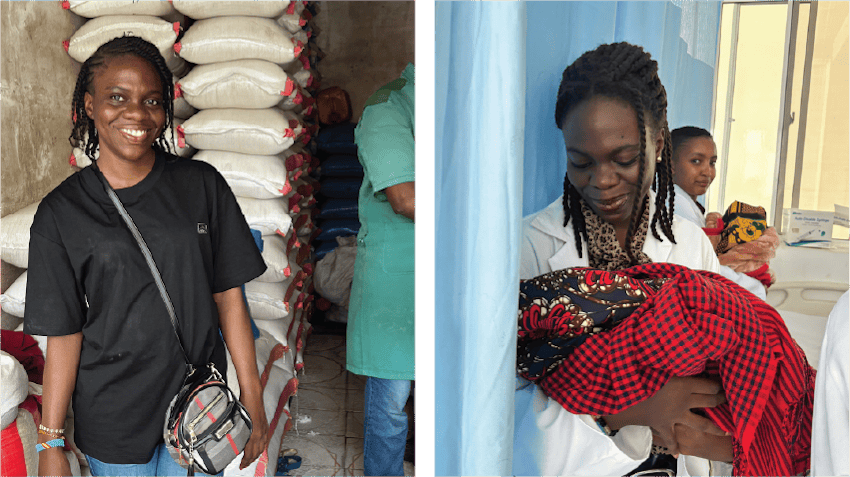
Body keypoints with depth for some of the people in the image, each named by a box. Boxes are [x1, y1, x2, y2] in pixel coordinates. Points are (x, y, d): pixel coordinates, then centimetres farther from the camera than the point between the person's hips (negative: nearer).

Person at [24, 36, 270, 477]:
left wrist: (251, 397, -3)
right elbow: (64, 333, -4)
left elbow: (227, 295, -4)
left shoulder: (202, 185, -6)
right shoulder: (61, 213, -7)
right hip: (111, 420, 0)